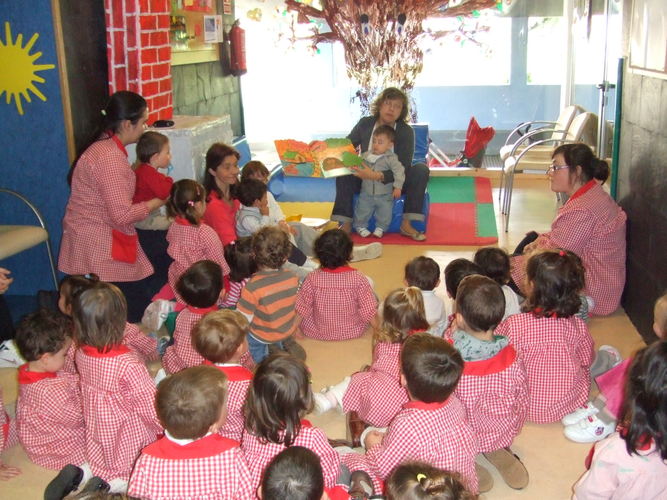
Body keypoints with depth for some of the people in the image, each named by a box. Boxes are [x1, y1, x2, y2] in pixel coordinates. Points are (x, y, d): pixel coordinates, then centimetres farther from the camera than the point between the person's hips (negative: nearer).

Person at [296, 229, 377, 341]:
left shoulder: (312, 278, -21)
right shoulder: (358, 279, -23)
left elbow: (302, 310, -14)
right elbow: (369, 312, -19)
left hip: (317, 333, 0)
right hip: (353, 332, 0)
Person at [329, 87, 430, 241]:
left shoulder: (406, 131, -13)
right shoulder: (365, 124, -6)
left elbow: (403, 168, -22)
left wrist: (377, 176, -40)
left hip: (393, 181, -1)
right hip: (365, 178, 1)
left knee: (421, 169, -27)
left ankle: (406, 224, -25)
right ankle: (346, 224, -24)